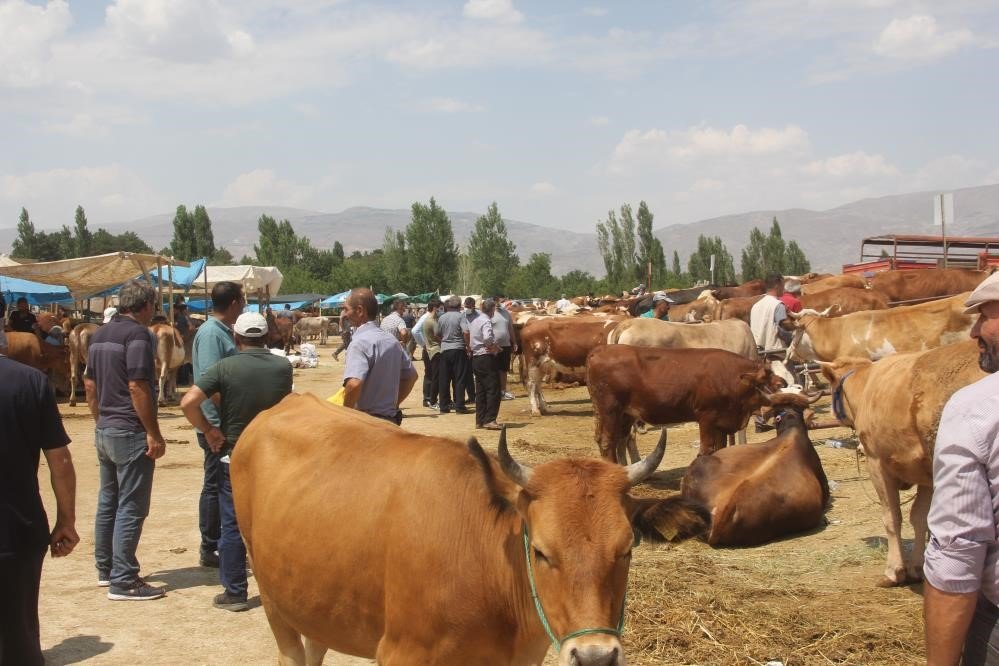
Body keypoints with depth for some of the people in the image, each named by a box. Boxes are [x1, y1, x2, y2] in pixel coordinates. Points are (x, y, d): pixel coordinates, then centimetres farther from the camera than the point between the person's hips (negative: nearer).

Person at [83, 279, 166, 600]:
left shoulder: (100, 334, 11)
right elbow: (137, 387, -21)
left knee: (108, 501, 17)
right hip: (130, 431, -9)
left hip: (105, 429, 9)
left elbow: (90, 384, 16)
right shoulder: (137, 334, -15)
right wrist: (154, 434, -18)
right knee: (131, 507, -4)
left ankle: (105, 569, 27)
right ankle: (123, 581, -2)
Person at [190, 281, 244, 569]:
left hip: (228, 424, 10)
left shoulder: (223, 332, 13)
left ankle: (219, 544, 25)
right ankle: (210, 550, 7)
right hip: (217, 425, -10)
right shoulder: (211, 334, -17)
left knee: (224, 484, 15)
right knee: (215, 486, -1)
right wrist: (216, 428, -23)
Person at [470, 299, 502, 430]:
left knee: (480, 390, 12)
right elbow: (487, 338, -31)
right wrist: (495, 348, -14)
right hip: (487, 357, -9)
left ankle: (480, 420, 14)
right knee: (493, 389, -6)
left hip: (476, 358, 9)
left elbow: (469, 336, 21)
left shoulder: (474, 321, 15)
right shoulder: (486, 321, -13)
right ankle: (490, 420, -10)